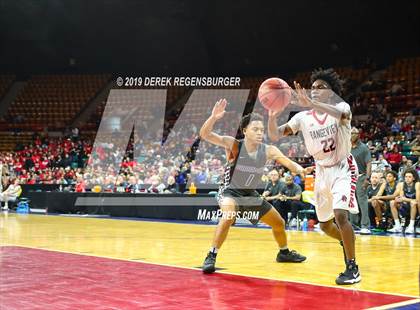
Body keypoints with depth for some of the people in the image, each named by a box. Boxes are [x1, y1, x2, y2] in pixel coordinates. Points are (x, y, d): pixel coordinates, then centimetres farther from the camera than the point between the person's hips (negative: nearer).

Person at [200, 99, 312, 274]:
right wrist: (214, 117, -51)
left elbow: (289, 163, -19)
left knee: (279, 223, 14)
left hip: (251, 194, 6)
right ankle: (211, 257, -25)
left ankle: (284, 253, 42)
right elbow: (204, 135, -32)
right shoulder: (233, 145, -23)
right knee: (228, 217, -38)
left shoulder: (268, 151, -12)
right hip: (230, 192, -5)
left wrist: (301, 170, -42)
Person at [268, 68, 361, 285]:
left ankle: (352, 268, -15)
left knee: (340, 214, -26)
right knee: (324, 224, 13)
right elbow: (275, 135, -10)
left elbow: (343, 115, -41)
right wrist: (272, 115, -31)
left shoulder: (341, 107, -15)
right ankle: (346, 241, 46)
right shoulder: (303, 117, -3)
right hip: (322, 172, 6)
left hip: (343, 169, -5)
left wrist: (311, 103, -53)